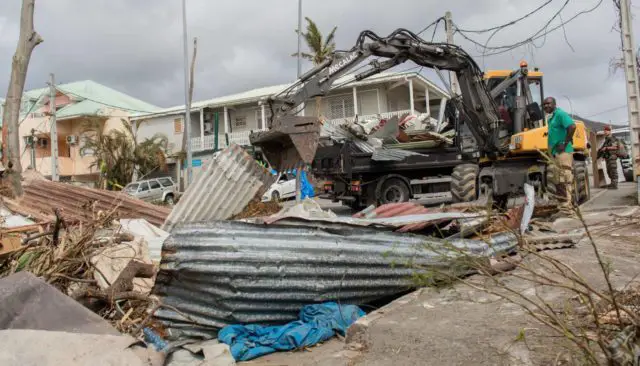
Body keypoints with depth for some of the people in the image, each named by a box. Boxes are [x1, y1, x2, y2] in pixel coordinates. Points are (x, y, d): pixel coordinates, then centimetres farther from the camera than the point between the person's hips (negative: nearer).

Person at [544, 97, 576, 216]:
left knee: (564, 181, -10)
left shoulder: (560, 114, -8)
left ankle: (567, 209, -10)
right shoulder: (551, 118, 20)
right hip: (555, 152, 10)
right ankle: (563, 207, 19)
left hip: (563, 152, -10)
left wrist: (565, 143, -20)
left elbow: (572, 126, -22)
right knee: (559, 182, 13)